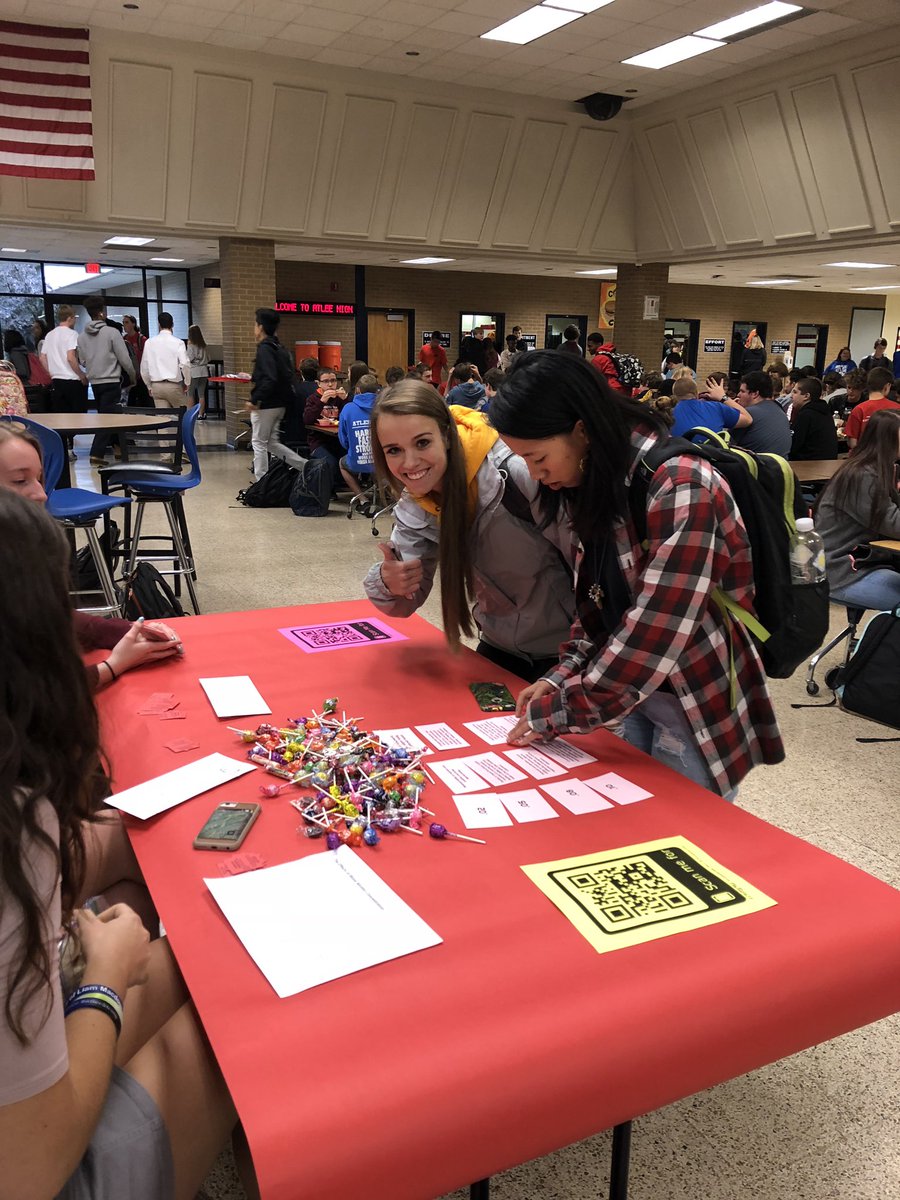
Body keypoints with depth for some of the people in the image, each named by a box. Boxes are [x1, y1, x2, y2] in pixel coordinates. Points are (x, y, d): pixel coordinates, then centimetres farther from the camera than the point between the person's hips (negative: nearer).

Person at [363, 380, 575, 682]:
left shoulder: (515, 473, -29)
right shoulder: (412, 510, -6)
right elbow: (407, 600, -3)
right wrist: (387, 584, -26)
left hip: (567, 647, -5)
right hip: (499, 647, 6)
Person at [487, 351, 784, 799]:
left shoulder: (680, 490, -26)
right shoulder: (601, 484, 1)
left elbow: (655, 631, -29)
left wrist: (556, 710, -21)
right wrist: (562, 675, -6)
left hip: (696, 708, -7)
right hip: (633, 694, 7)